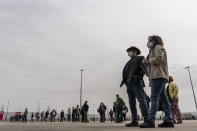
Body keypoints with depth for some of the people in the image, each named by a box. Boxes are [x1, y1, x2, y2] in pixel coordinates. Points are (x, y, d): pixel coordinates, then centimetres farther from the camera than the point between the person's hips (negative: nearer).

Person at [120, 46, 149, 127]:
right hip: (129, 85, 7)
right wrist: (124, 81, 4)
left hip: (137, 84, -7)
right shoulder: (129, 62, 27)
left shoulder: (140, 58, 8)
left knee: (142, 101, -9)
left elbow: (144, 69, -5)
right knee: (132, 103, 3)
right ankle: (134, 121, 5)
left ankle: (146, 120, -5)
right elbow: (126, 73, 19)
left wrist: (137, 78, -17)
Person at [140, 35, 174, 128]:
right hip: (158, 76, 10)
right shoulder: (153, 50, 31)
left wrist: (148, 60, -2)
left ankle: (150, 120, -18)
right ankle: (168, 120, 6)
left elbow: (159, 59, -14)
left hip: (159, 76, -10)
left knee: (154, 98, -16)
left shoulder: (158, 47, 4)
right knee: (163, 99, 4)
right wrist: (147, 62, 11)